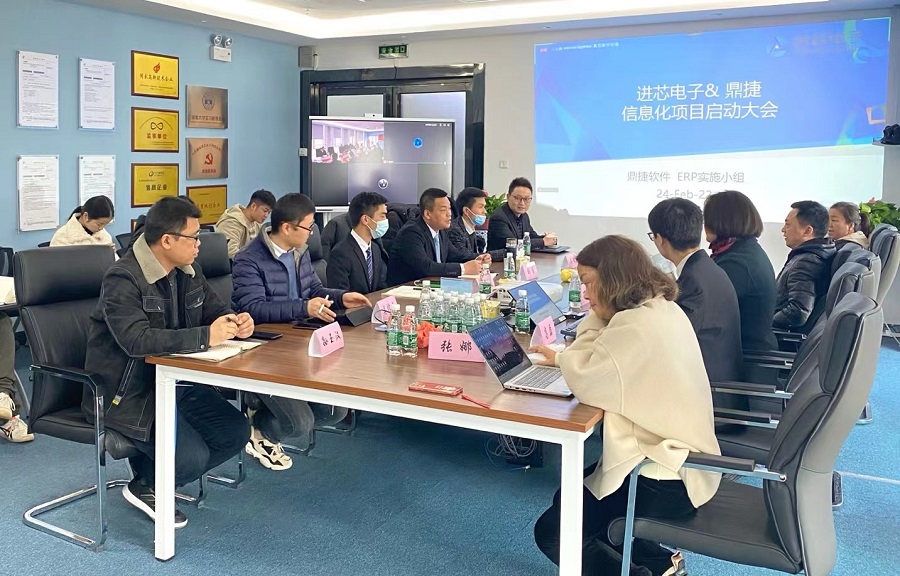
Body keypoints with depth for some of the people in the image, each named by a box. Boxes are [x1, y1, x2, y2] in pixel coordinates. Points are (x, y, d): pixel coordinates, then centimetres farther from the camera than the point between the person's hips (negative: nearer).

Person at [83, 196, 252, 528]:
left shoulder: (188, 272, 6)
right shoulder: (123, 279, -20)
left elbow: (215, 310, 17)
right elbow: (136, 340, -33)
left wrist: (236, 323, -8)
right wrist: (206, 337, -35)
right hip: (128, 392, -8)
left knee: (235, 432, -1)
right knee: (192, 457, -22)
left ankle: (153, 474, 14)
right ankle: (144, 487, 12)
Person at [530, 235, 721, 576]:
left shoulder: (635, 324, -25)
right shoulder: (663, 308, 6)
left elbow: (584, 383, -22)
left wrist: (594, 317, -14)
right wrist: (564, 359, 6)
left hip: (665, 479, -10)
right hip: (683, 460, 10)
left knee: (551, 531, 3)